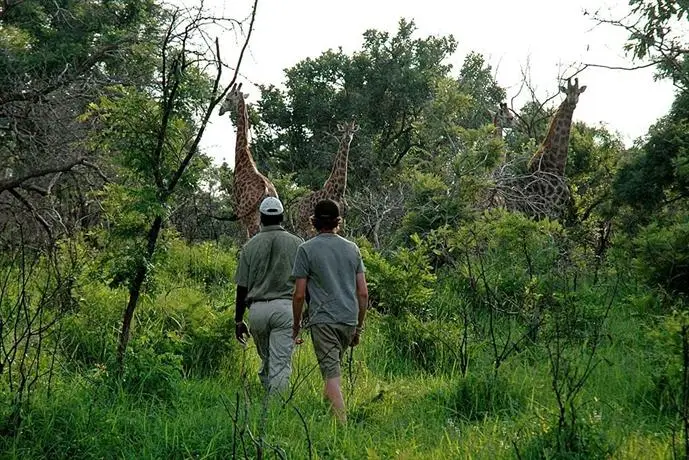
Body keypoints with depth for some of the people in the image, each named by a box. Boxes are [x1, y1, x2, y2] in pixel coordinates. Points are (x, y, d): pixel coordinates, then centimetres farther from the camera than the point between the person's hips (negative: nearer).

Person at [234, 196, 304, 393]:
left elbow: (242, 287, 7)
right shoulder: (297, 243, 3)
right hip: (286, 307, -2)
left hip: (257, 309, 2)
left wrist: (239, 320, 14)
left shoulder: (250, 245, 6)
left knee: (266, 360, 18)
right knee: (280, 363, -5)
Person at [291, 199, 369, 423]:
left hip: (323, 320, -5)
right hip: (349, 320, 5)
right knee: (333, 368, 20)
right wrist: (359, 326, 18)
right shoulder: (352, 249, 10)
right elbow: (363, 292, 9)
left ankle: (342, 422, -16)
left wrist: (296, 324, 7)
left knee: (331, 373, -8)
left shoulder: (306, 249, -2)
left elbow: (299, 294, -5)